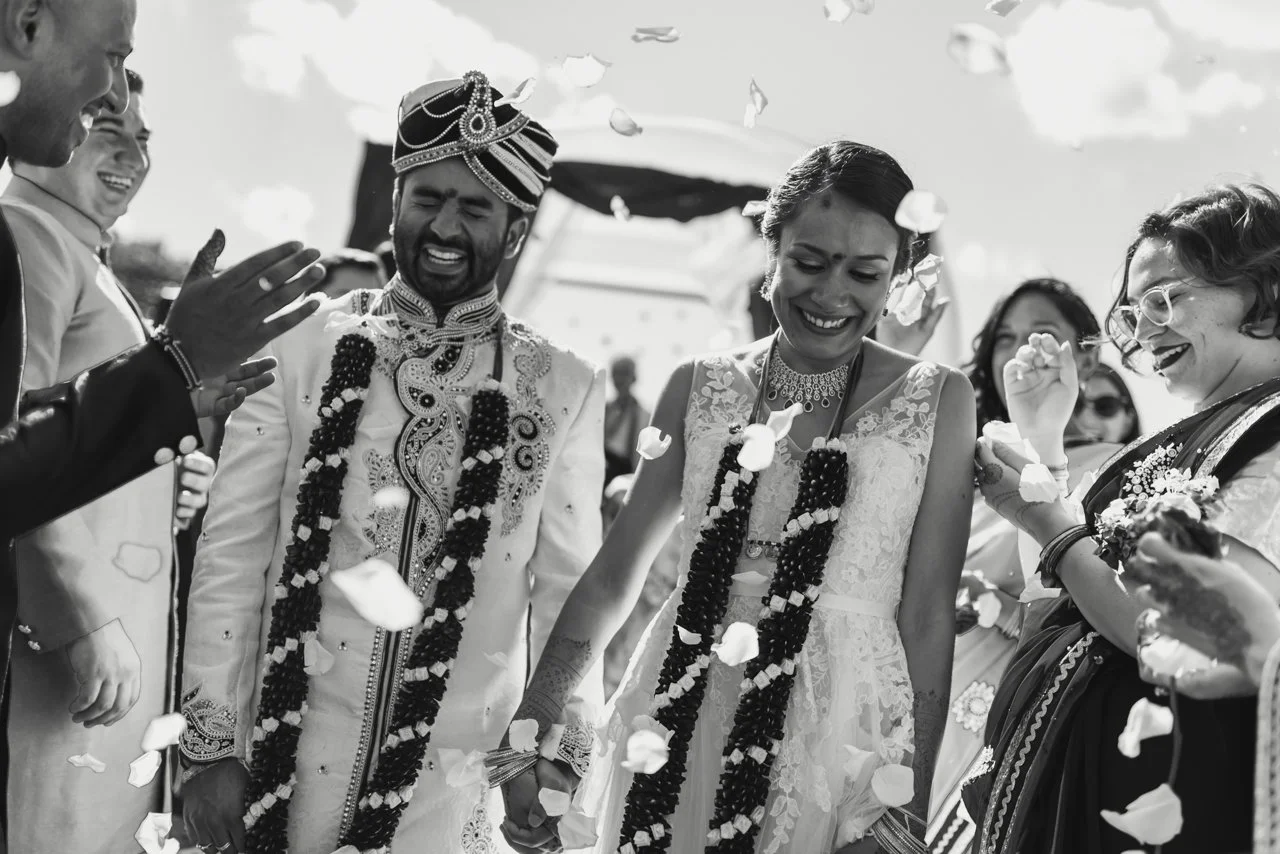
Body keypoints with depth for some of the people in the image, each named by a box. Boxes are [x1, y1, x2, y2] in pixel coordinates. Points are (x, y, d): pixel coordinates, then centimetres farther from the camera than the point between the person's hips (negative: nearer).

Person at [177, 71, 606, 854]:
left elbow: (566, 590, 3)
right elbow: (231, 556, -2)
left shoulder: (563, 390, -2)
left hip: (451, 784, 0)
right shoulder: (301, 349, -3)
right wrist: (209, 746, -3)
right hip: (280, 761, 0)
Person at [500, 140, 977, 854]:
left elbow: (928, 618, -3)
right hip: (675, 724, 2)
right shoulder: (702, 387, 6)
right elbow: (614, 575, 8)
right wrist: (533, 731, 3)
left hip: (841, 737, -2)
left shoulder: (937, 400, 0)